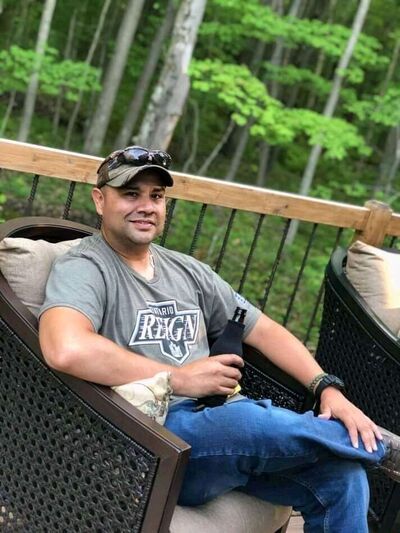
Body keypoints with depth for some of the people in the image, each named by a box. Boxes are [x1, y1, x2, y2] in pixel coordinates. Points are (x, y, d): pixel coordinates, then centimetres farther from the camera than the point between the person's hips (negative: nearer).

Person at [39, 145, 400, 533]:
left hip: (221, 418, 6)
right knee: (254, 419, -32)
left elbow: (264, 330, 18)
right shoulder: (83, 268, -5)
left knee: (342, 475, -18)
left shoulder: (185, 270, 18)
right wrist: (180, 378, -17)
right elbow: (66, 349, -26)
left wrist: (328, 389, 1)